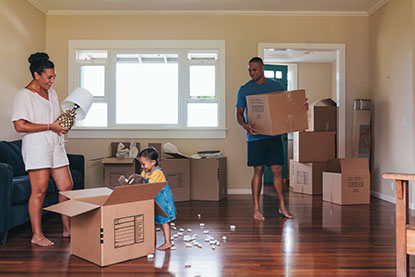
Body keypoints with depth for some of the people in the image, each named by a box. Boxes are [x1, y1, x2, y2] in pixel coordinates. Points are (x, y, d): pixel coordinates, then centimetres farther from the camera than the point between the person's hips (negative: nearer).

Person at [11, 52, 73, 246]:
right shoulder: (24, 95, -6)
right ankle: (37, 235, 7)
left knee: (67, 187, 6)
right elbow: (20, 126, -15)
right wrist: (50, 126, -16)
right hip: (36, 146, -7)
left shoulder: (51, 93, 17)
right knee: (39, 191, -5)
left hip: (55, 145, 8)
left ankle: (67, 229, 19)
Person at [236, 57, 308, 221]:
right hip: (256, 136, -2)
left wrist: (302, 107, -5)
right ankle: (256, 209, 9)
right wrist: (245, 126, -18)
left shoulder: (276, 86, 9)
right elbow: (239, 114, 2)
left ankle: (282, 207, 16)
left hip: (274, 135, 2)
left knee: (277, 170, 4)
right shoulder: (244, 90, 3)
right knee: (258, 171, -1)